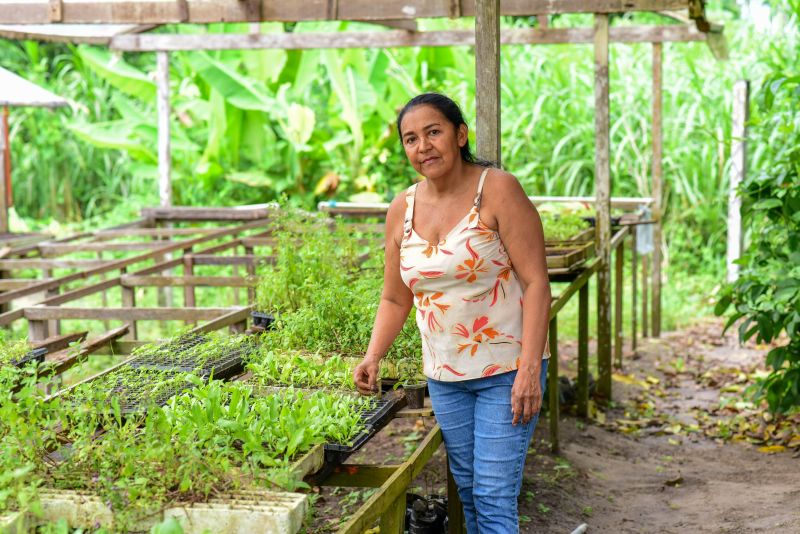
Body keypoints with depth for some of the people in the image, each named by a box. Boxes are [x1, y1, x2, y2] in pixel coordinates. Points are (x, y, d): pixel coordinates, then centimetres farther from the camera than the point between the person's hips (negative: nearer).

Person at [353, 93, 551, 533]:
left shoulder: (498, 191, -12)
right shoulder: (402, 210, 3)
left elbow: (536, 282, -15)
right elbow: (395, 299, 12)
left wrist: (529, 370, -22)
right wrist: (372, 356, -5)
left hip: (507, 371, -5)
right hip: (444, 376, 6)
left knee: (494, 498, -9)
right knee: (469, 492, 14)